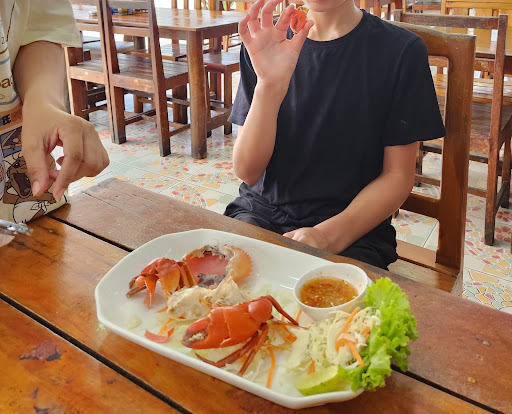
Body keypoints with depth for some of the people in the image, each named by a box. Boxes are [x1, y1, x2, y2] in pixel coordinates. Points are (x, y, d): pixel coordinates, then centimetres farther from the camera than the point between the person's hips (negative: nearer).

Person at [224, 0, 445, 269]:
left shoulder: (402, 51, -4)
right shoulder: (266, 43, 3)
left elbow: (398, 176, -3)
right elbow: (247, 171, -5)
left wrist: (329, 236, -19)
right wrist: (270, 84, -21)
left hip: (354, 227, -2)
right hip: (262, 211, 3)